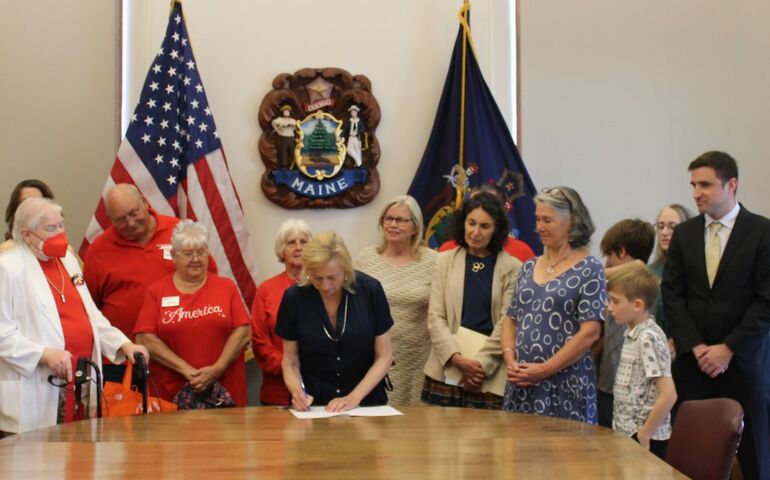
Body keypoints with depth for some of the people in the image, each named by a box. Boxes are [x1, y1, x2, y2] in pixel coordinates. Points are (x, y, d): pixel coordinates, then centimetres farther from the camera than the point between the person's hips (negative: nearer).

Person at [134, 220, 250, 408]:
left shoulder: (227, 287, 8)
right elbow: (145, 339, -3)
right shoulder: (156, 291, 6)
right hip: (172, 393, 0)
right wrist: (185, 369, -10)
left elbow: (242, 332, 0)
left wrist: (217, 369, -11)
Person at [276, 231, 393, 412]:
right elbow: (290, 360, 3)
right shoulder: (294, 298, -8)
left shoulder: (370, 291, -9)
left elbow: (384, 357, -3)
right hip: (313, 402, 0)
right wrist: (297, 391, -16)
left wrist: (354, 398, -13)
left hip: (365, 399, 1)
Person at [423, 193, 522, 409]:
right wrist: (456, 357, -11)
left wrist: (482, 364, -11)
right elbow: (435, 316, 3)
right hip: (446, 371, 2)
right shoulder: (445, 260, 9)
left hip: (491, 376, -2)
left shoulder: (512, 268, 3)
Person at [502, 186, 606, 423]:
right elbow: (511, 319, 16)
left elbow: (590, 332, -12)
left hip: (566, 385, -5)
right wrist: (510, 360, -2)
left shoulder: (589, 270, -5)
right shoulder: (529, 268, 13)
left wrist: (544, 369, -14)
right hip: (520, 385, 5)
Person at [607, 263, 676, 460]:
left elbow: (668, 394, -23)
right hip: (627, 434, 8)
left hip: (645, 439, -8)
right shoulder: (632, 335, 9)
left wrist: (644, 434, -17)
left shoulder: (648, 338, -17)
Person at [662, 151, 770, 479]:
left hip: (743, 363, -3)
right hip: (693, 363, 3)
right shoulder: (684, 234, 9)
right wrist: (696, 347, -6)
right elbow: (672, 294, 5)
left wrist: (728, 349, -11)